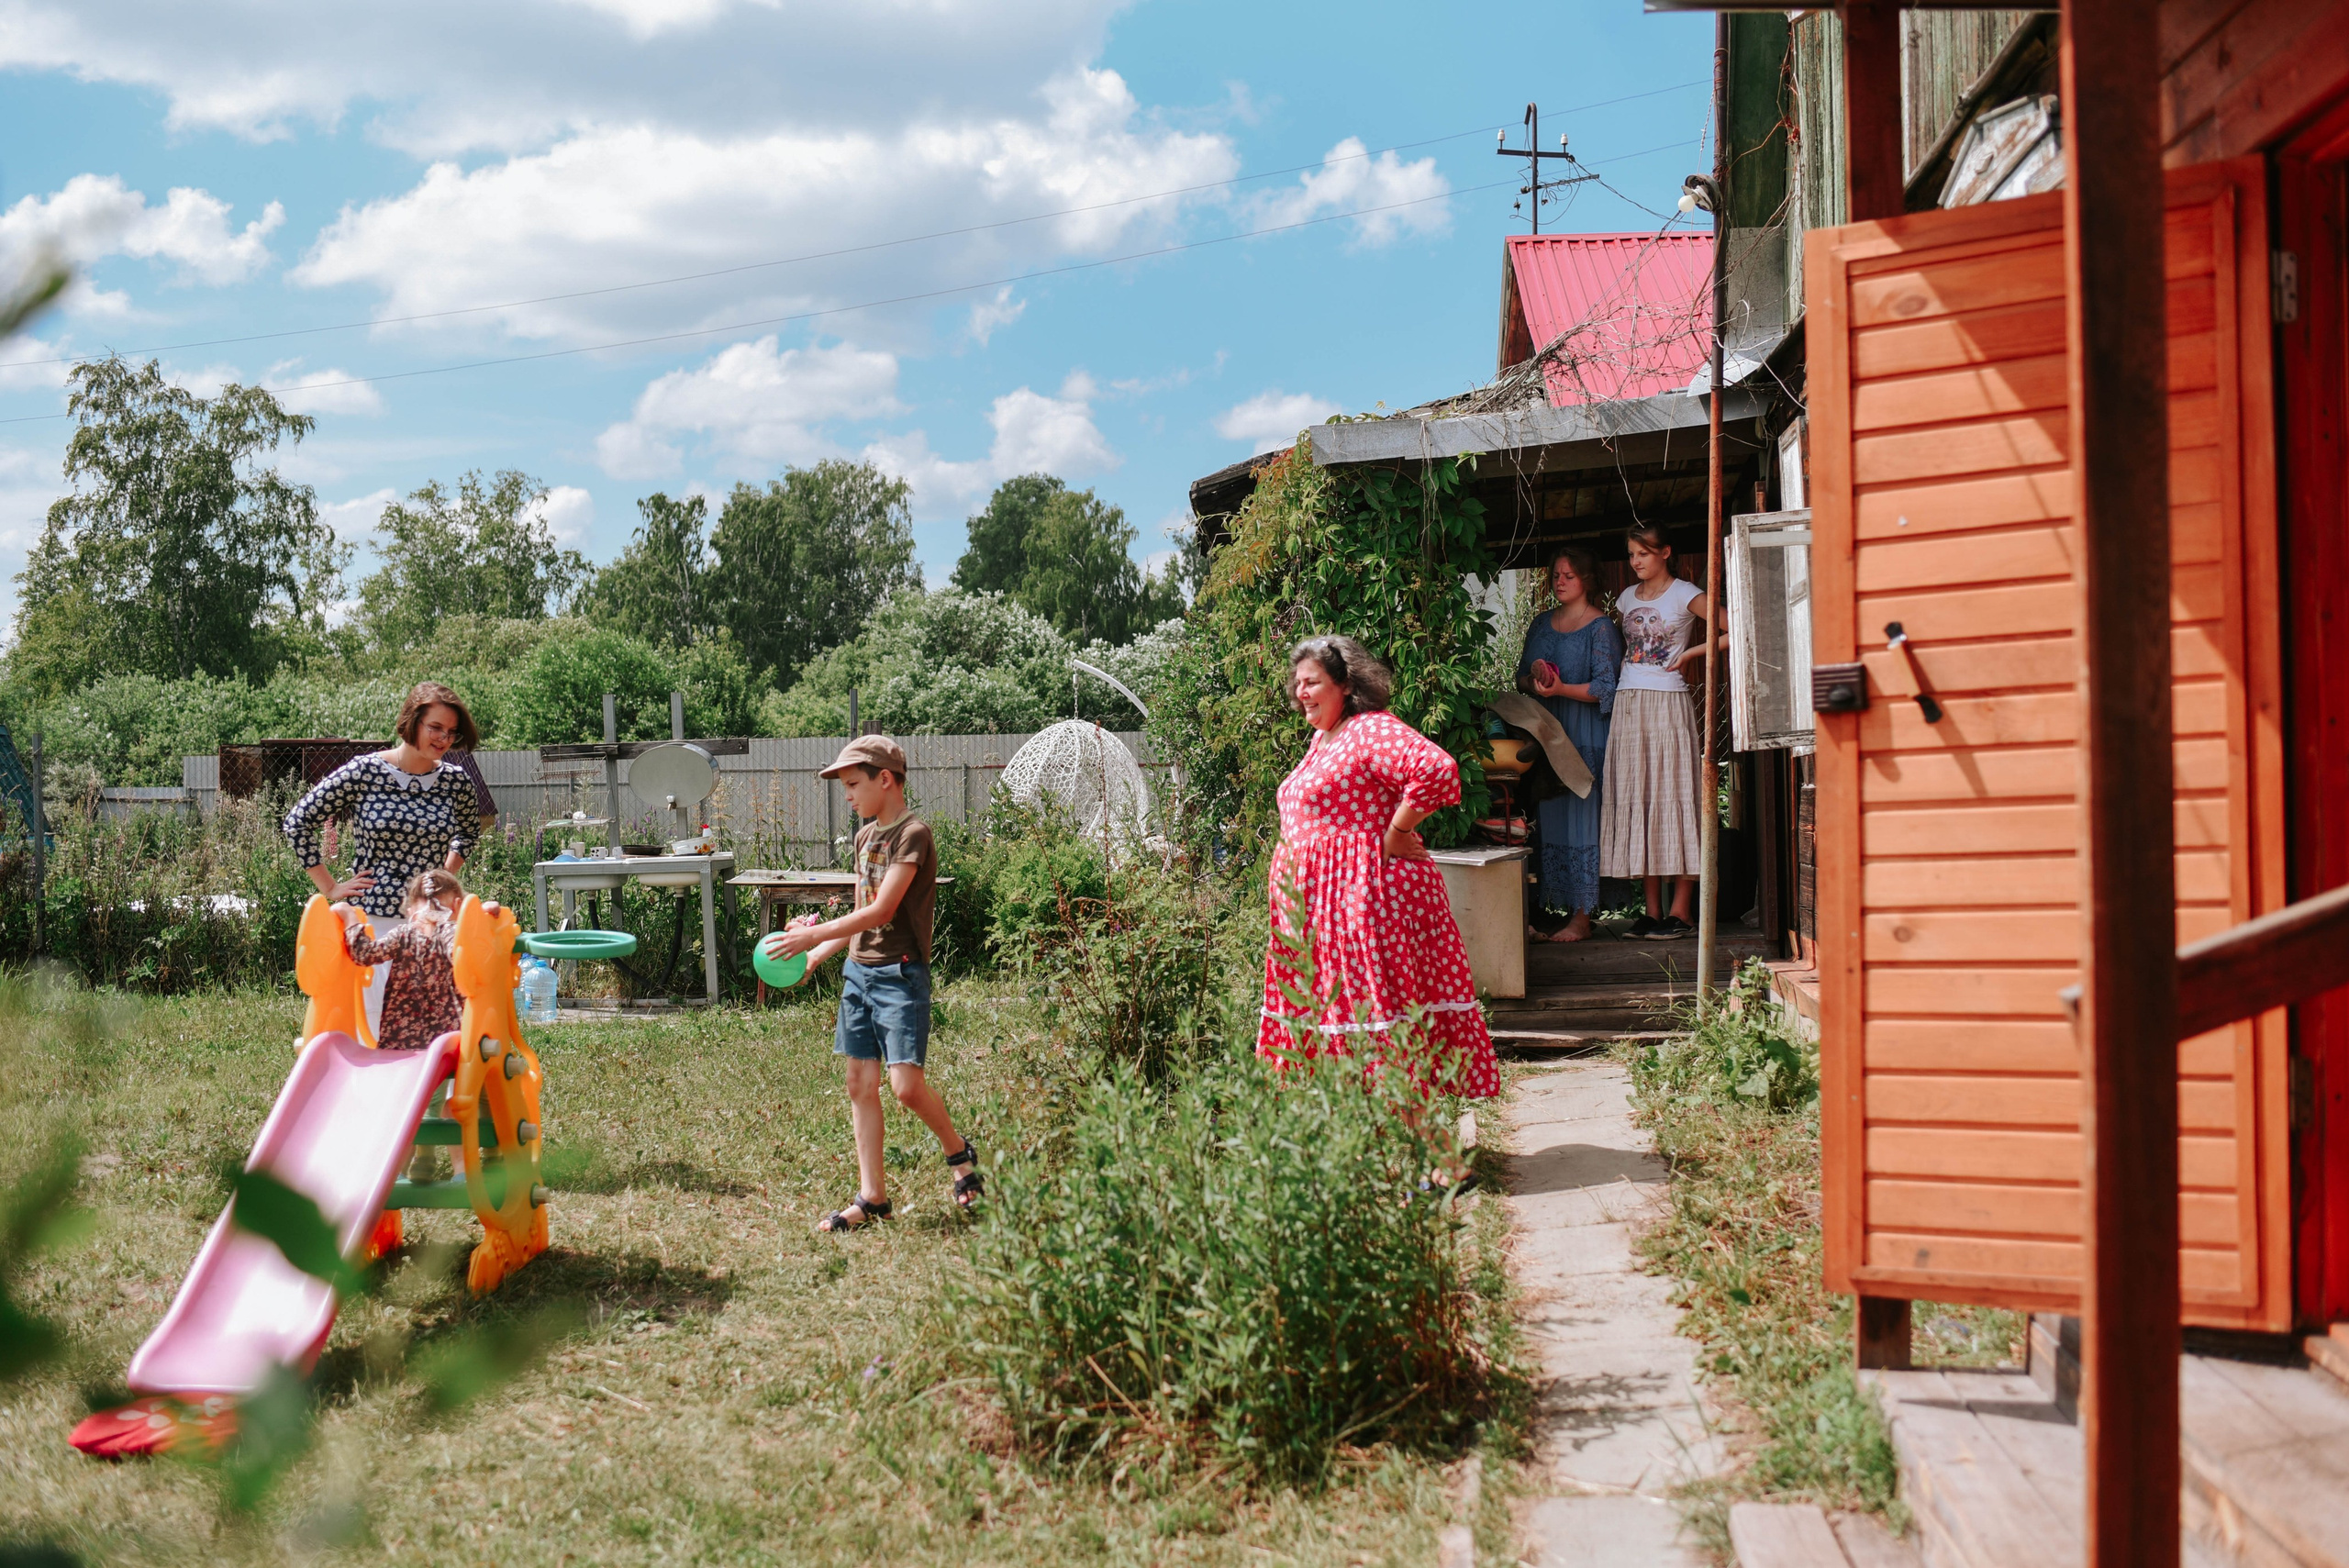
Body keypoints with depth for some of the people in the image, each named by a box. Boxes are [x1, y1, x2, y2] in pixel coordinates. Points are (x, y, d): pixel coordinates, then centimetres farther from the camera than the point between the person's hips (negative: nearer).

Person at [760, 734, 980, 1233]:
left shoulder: (913, 834, -12)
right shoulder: (865, 837, 15)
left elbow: (881, 912, -19)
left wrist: (814, 934, -18)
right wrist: (814, 955, 10)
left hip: (900, 973, -8)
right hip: (858, 971, 8)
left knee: (906, 1085, -13)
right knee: (861, 1084, 7)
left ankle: (959, 1153, 15)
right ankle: (873, 1196, 12)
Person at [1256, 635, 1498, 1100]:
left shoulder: (1372, 731, -13)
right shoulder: (1323, 737, 18)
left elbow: (1437, 768, -30)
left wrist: (1395, 834, -21)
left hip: (1368, 894, -10)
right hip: (1317, 900, 10)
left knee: (1375, 1004, -8)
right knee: (1326, 1001, 11)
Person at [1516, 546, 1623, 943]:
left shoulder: (1600, 627, -3)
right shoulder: (1542, 624, 17)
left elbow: (1606, 687, -9)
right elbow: (1521, 678, 19)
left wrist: (1561, 689, -22)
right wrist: (1533, 680, -4)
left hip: (1584, 739, -6)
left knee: (1581, 820, -7)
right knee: (1550, 820, 3)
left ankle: (1582, 918, -6)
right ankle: (1559, 908, 7)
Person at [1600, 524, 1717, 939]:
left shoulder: (1685, 594, -2)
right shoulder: (1627, 598, 16)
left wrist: (1690, 653, -8)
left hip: (1668, 704, -6)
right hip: (1628, 704, 6)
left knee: (1673, 798, -6)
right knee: (1635, 802, 3)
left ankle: (1680, 911, -4)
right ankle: (1652, 911, 6)